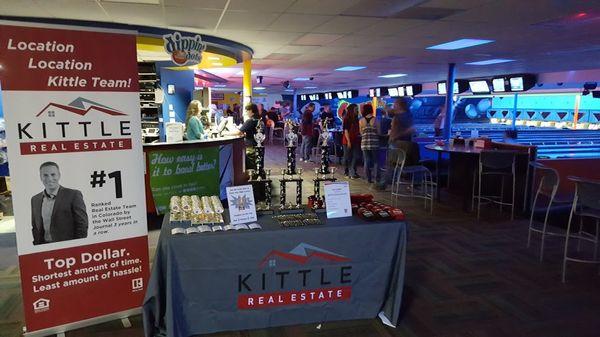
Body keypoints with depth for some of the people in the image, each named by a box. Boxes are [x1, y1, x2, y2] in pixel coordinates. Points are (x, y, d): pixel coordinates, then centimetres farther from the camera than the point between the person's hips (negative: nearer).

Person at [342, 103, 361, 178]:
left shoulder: (356, 119, 12)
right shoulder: (347, 119, -7)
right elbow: (346, 131, -12)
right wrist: (348, 141, -17)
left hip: (355, 141, 6)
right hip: (347, 141, -6)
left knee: (355, 156, -2)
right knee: (347, 157, 3)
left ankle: (353, 172, 0)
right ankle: (346, 172, 14)